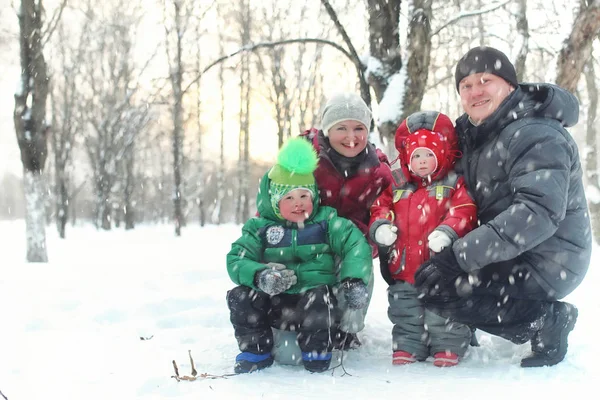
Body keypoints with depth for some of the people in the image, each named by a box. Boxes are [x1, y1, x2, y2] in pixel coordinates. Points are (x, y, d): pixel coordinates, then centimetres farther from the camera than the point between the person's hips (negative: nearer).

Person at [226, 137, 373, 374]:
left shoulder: (327, 222, 3)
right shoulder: (260, 228, 4)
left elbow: (356, 246, -4)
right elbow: (236, 261, -5)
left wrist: (354, 280, -21)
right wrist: (259, 276, -26)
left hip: (314, 303, -2)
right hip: (274, 305, 2)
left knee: (318, 296, -33)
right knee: (240, 296, -21)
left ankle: (316, 351, -9)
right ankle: (256, 351, 0)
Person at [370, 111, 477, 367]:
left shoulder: (454, 183, -1)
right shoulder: (397, 186, 11)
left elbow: (464, 211, -11)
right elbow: (380, 207, 14)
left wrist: (447, 231, -27)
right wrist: (380, 226, -7)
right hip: (405, 268, 4)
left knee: (444, 310, 3)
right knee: (406, 314, 13)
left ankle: (448, 348, 17)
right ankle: (407, 348, 25)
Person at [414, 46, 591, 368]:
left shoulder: (536, 135, -21)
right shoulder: (476, 132, 8)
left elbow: (539, 213, -32)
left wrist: (461, 255, -35)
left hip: (546, 265, -10)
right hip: (513, 252, 10)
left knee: (435, 288, -19)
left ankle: (546, 319, -7)